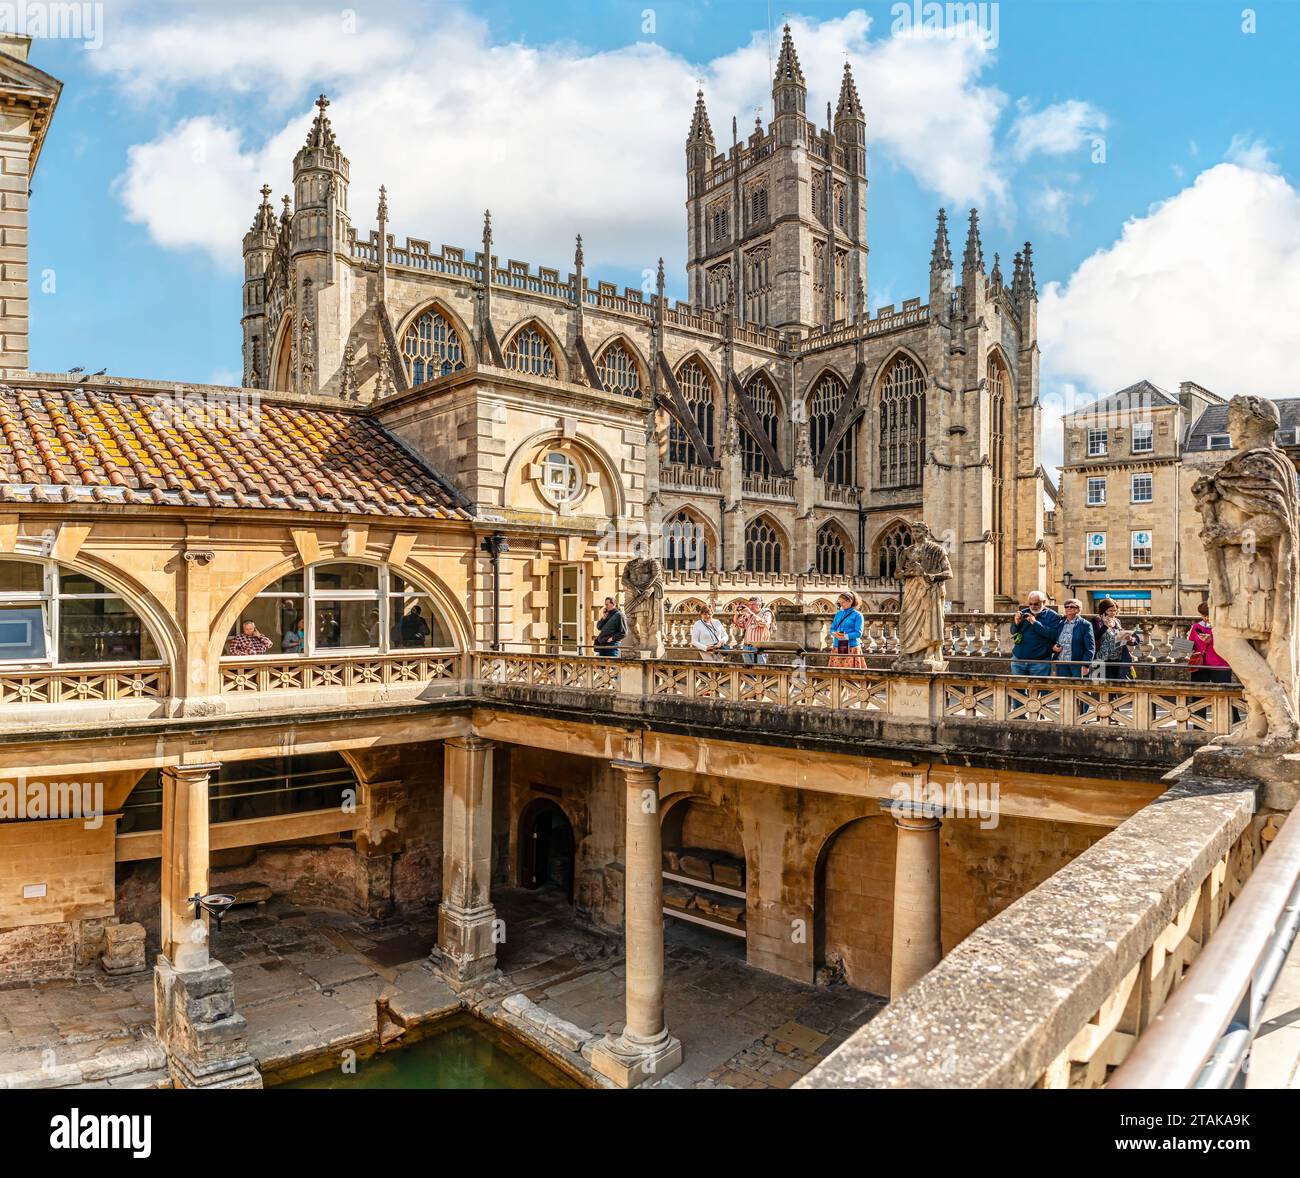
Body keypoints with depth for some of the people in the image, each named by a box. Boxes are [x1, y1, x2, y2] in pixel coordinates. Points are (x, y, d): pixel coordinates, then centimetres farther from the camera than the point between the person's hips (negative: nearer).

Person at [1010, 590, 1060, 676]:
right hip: (1018, 659, 4)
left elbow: (1053, 634, -18)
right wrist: (1016, 623, -12)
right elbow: (1013, 632, 10)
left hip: (1040, 662, -4)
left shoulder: (1053, 616, -4)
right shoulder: (1023, 613, 9)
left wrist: (1035, 623, -21)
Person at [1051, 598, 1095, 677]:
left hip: (1077, 664, -4)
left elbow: (1090, 648, -6)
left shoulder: (1085, 625, -1)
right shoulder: (1060, 624, 13)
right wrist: (1053, 647, -1)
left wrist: (1085, 665, -14)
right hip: (1061, 664, 4)